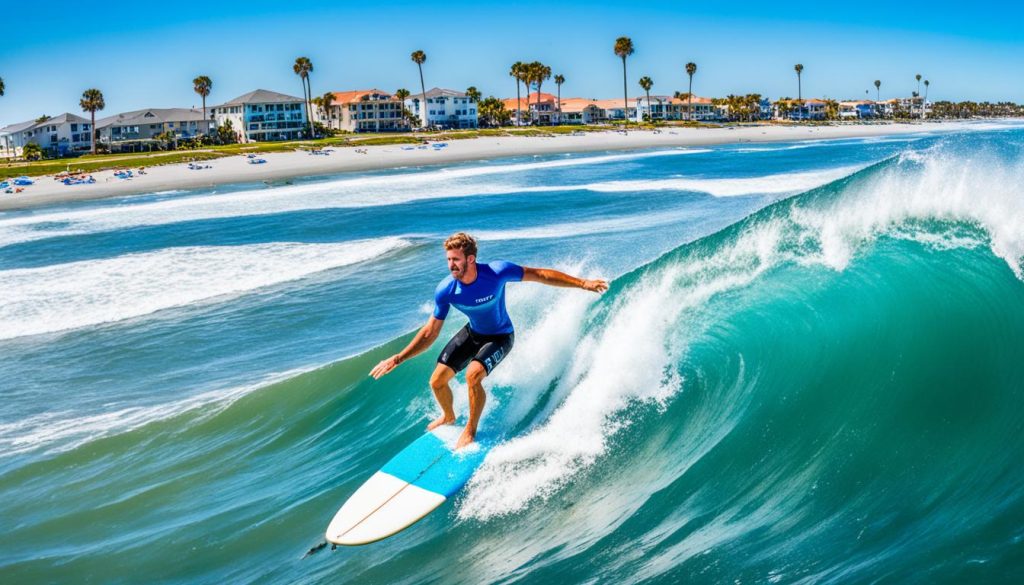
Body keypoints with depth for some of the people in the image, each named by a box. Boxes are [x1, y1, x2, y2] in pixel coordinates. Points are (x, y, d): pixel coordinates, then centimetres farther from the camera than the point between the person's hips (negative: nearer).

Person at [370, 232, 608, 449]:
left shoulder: (497, 271, -32)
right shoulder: (445, 290, -23)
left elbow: (540, 275, -19)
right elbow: (430, 333, -12)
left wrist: (583, 283, -19)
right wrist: (397, 359, -18)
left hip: (500, 337, -4)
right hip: (472, 333, 4)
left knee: (473, 375, -29)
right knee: (437, 381, -1)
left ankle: (471, 430, -4)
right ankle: (448, 416, 34)